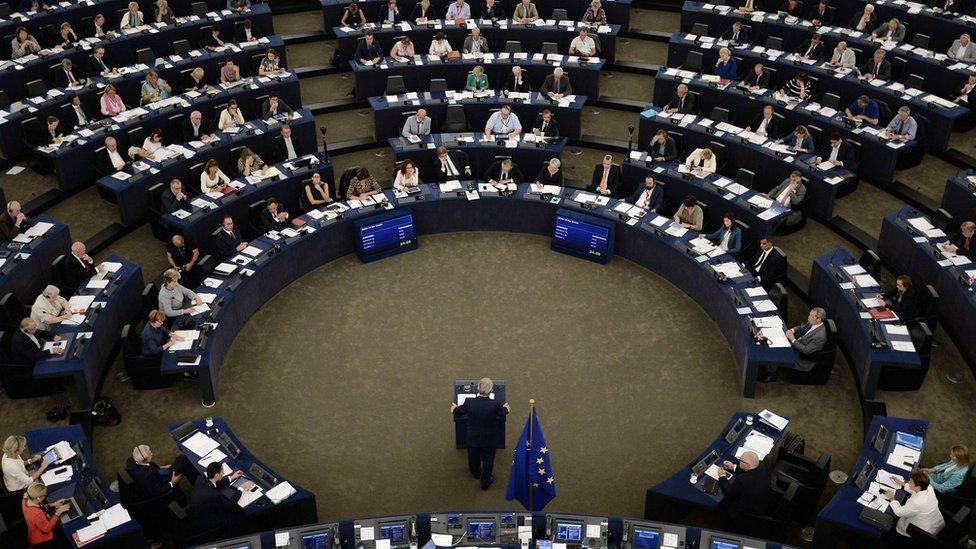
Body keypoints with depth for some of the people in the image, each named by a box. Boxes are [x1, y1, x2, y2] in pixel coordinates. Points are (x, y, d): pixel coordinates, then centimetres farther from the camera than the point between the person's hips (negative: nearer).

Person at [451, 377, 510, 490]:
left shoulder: (469, 402, -25)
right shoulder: (496, 405, -28)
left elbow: (459, 411, -4)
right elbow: (502, 414, -5)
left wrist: (454, 408, 21)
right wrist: (506, 408, 19)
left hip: (473, 438, 2)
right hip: (489, 439, -2)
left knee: (473, 457, 30)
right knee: (487, 460, 22)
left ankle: (475, 473, 57)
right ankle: (485, 482, 40)